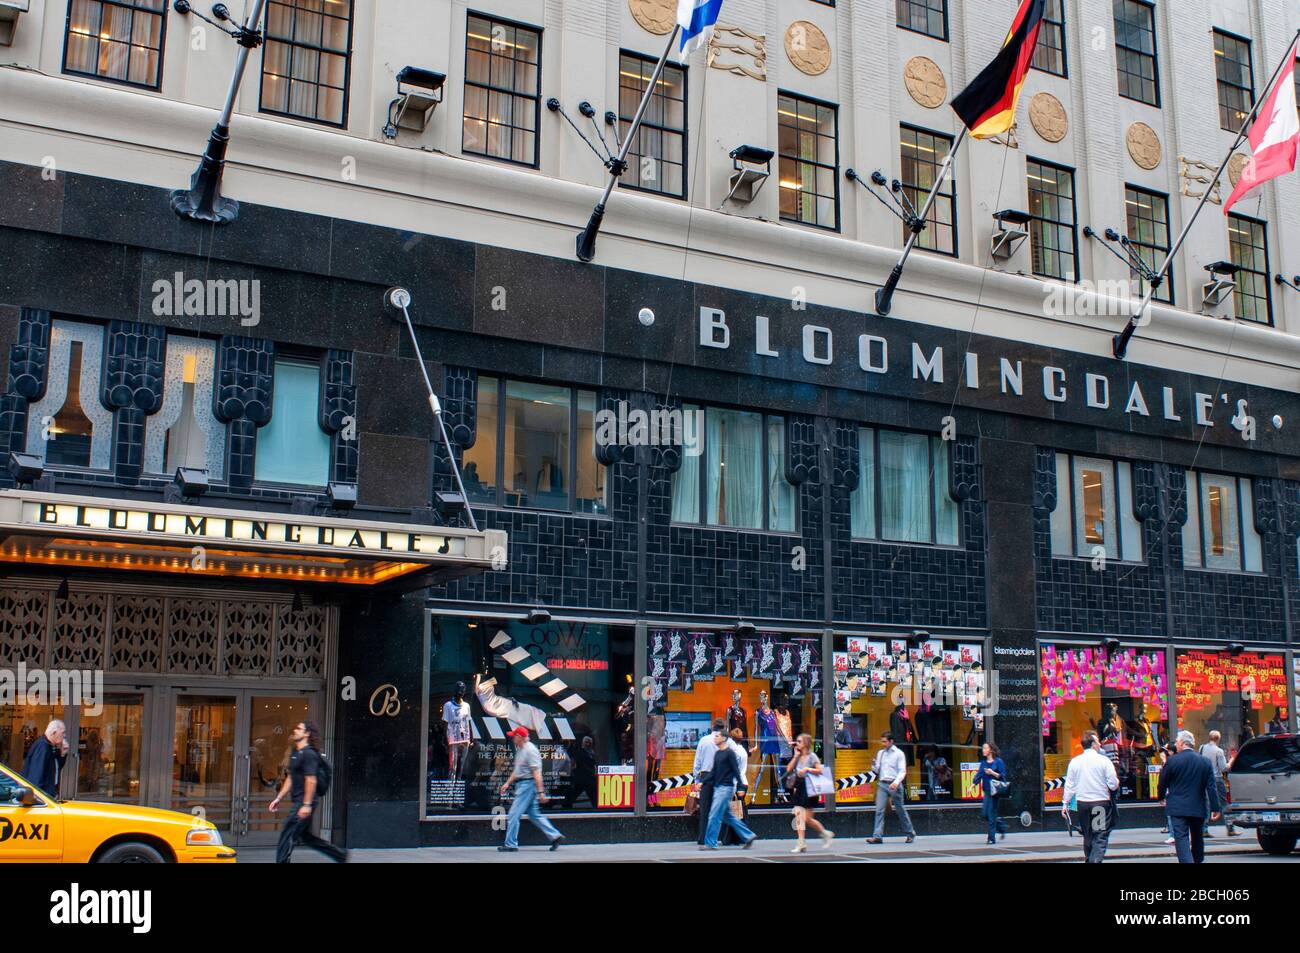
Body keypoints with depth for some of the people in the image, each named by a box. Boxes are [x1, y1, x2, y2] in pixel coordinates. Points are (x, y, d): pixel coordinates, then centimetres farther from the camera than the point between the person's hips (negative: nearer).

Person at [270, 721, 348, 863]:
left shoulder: (308, 754, -14)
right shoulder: (295, 753, 17)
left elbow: (311, 780, -20)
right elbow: (290, 779, 23)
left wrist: (306, 805, -24)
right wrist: (278, 798, 20)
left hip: (304, 803, -10)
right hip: (298, 802, 10)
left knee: (287, 835, -7)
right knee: (305, 836, 14)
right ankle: (340, 854, 21)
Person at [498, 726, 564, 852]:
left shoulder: (530, 750, -16)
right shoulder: (519, 750, 15)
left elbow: (536, 772, -20)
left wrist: (540, 791, -23)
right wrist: (508, 783, 24)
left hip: (528, 784, -10)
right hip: (521, 784, 10)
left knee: (514, 815, -6)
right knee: (534, 814, 12)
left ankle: (510, 844, 1)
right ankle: (554, 836, 14)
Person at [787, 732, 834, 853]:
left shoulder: (812, 756, -6)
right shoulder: (798, 757, 11)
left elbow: (820, 771, -13)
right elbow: (789, 770, 2)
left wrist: (807, 769, -23)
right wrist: (796, 756, 0)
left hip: (809, 790, -6)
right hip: (799, 789, 6)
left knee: (807, 819, -3)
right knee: (798, 816, -3)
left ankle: (826, 834, 17)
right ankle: (801, 844, -3)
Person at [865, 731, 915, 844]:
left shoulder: (899, 753, -1)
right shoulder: (880, 753, 13)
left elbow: (902, 771, -6)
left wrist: (896, 783, -21)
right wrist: (874, 767, -7)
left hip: (894, 785, -4)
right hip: (882, 784, 4)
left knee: (900, 810, 6)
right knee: (879, 810, -7)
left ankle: (910, 833, 22)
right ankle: (878, 836, -11)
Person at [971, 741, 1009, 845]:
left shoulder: (998, 761, -6)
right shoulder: (983, 762, 11)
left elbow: (1003, 776, -7)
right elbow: (979, 774, 7)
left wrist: (992, 773, -20)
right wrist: (973, 785, -5)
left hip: (995, 791, -6)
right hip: (986, 791, 6)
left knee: (991, 814, -6)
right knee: (985, 815, 4)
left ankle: (992, 838, 1)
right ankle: (1001, 825, 28)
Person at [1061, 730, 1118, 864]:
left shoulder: (1074, 761, 2)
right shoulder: (1104, 760, -8)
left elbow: (1069, 786, 4)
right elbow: (1113, 785, -8)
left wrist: (1065, 804, 10)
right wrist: (1117, 782, 14)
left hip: (1082, 804, 4)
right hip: (1101, 803, -4)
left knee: (1088, 836, 19)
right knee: (1101, 838, -2)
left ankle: (1088, 859, 27)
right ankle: (1096, 860, -16)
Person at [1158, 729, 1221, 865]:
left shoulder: (1172, 761, -7)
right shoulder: (1205, 762, 2)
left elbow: (1162, 783, 3)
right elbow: (1211, 787, -1)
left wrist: (1161, 797, 22)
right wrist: (1215, 808, 2)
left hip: (1178, 808, -4)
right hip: (1198, 809, 4)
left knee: (1182, 839, -9)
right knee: (1198, 840, 20)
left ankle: (1186, 861, -23)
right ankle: (1198, 860, 31)